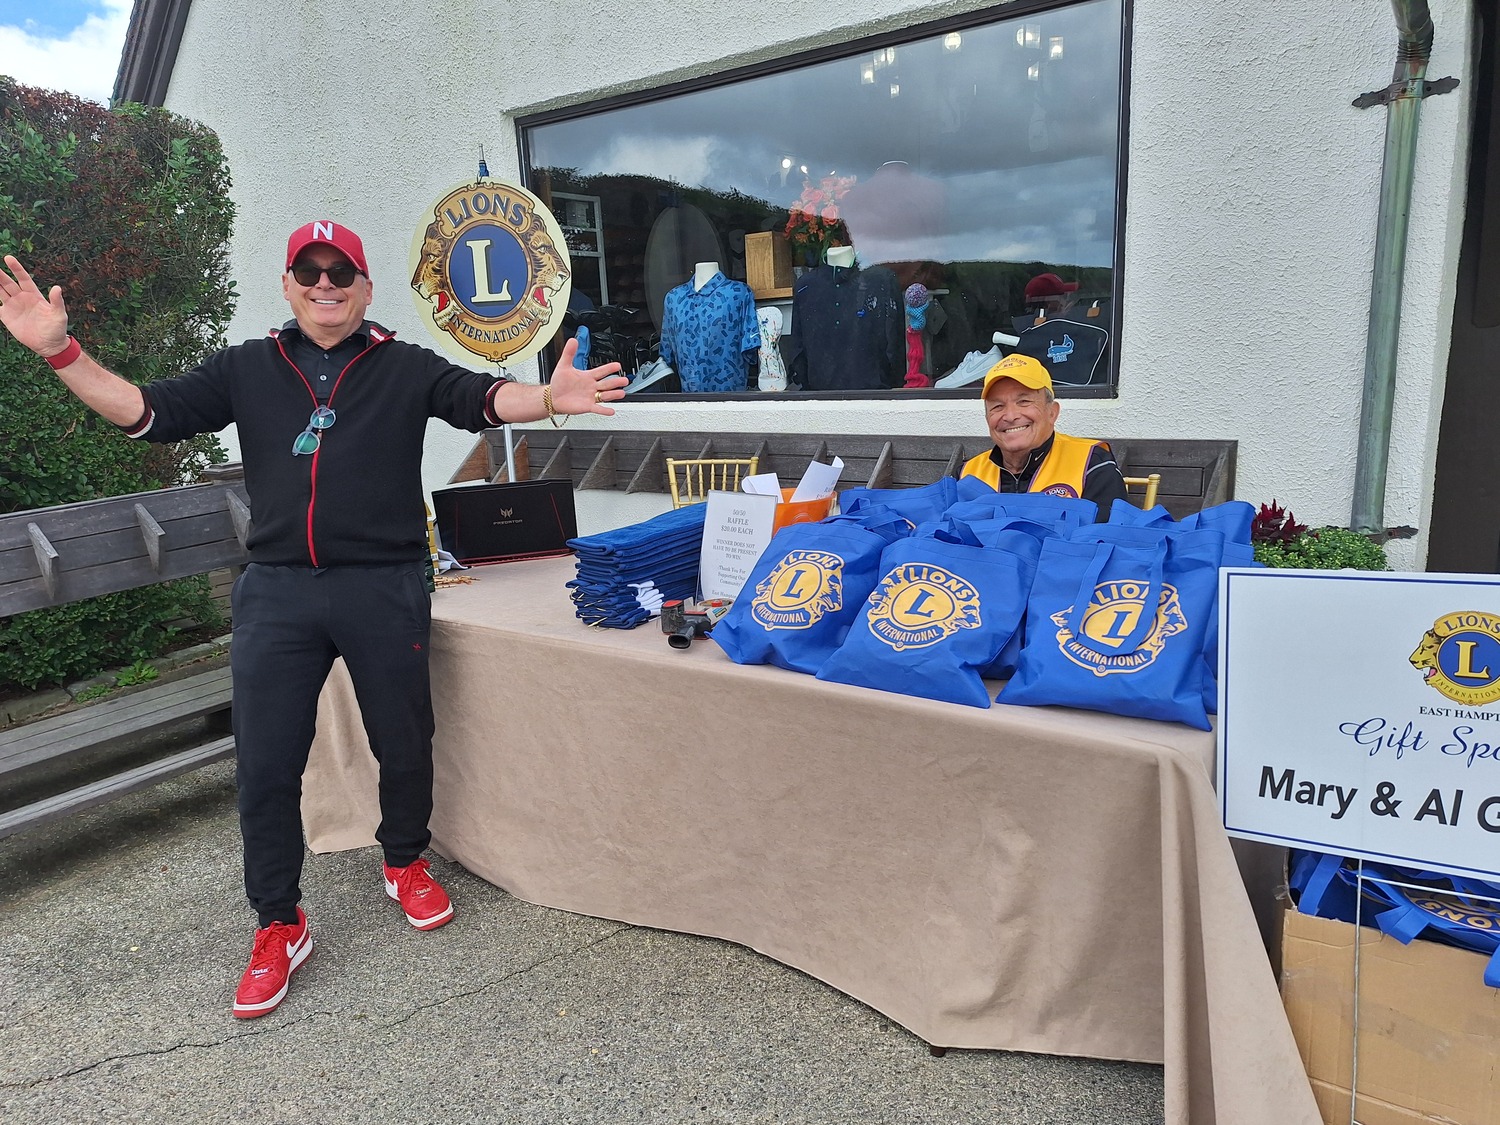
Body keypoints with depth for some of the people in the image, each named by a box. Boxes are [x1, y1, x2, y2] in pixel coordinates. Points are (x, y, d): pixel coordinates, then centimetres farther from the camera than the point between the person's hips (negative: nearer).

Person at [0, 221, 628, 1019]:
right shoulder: (246, 370, 10)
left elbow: (484, 400, -13)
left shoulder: (406, 369, 2)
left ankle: (405, 863, 39)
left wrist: (548, 399, -33)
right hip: (277, 593, 2)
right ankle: (278, 928, 23)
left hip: (384, 590, -1)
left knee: (404, 744, 11)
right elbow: (145, 411, 6)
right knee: (264, 766, 6)